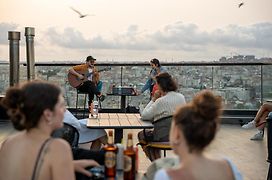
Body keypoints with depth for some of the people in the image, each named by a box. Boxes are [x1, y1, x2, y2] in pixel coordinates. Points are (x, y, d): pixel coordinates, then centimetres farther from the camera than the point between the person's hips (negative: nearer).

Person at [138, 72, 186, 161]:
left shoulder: (161, 101, -19)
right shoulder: (181, 97, 2)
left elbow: (144, 115, -12)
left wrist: (154, 99, -6)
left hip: (165, 137, -7)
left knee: (141, 135, 20)